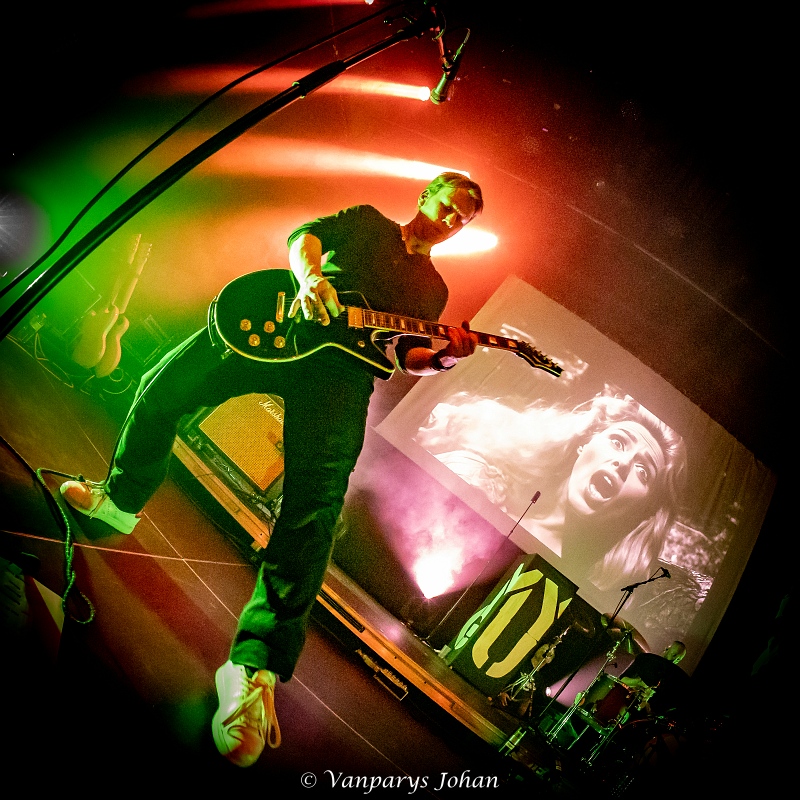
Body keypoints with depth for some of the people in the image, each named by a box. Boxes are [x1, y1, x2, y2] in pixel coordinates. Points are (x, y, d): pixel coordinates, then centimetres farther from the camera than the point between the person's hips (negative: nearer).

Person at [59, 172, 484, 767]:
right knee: (163, 389, -3)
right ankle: (120, 500, 26)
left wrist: (442, 358, -5)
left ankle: (258, 664, -26)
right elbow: (306, 234, 9)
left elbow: (405, 357, 16)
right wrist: (310, 276, -12)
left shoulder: (433, 289, 26)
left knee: (315, 503, -23)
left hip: (346, 364, -2)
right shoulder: (366, 221, 25)